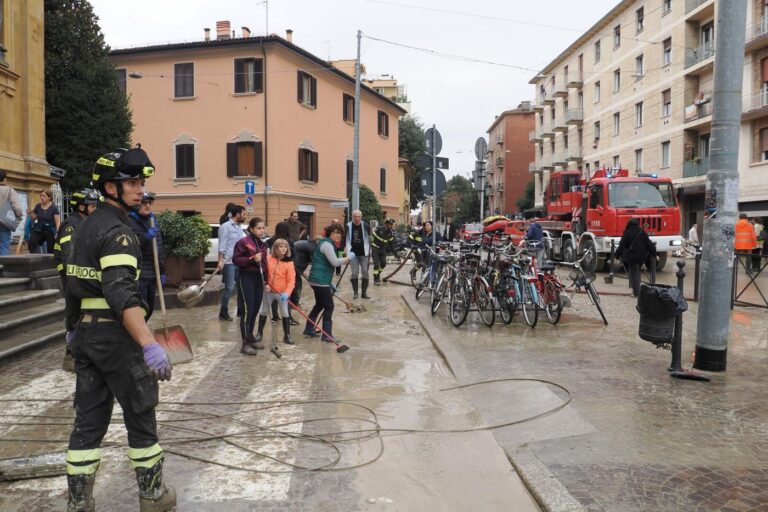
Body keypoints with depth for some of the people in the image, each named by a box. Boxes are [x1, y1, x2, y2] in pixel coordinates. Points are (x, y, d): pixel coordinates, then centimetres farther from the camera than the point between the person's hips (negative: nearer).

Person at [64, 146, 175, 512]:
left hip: (85, 334, 9)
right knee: (141, 417, 6)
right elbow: (122, 294, -30)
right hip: (116, 335, -9)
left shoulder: (85, 227, 13)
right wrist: (149, 344, -38)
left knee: (88, 420, 12)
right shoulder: (117, 231, -17)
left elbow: (75, 284, 20)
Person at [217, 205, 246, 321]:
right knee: (229, 288, -4)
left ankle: (240, 311, 21)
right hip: (229, 262, -8)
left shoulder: (240, 226, 14)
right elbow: (222, 246, -13)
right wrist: (220, 261, -20)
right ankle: (223, 313, 7)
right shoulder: (225, 227, -9)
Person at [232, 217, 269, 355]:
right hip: (246, 278, -7)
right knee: (247, 311, -6)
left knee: (255, 311, 12)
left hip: (259, 279, 7)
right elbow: (235, 259, -12)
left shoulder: (263, 245, 13)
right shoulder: (243, 242, -9)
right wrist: (252, 259, -23)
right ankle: (245, 343, -1)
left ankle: (250, 337, 26)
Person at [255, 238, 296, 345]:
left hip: (282, 293, -2)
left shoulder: (289, 262, -12)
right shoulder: (268, 258, -7)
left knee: (285, 314, 1)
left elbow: (291, 280, -15)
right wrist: (265, 284, -8)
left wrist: (287, 293, -25)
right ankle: (260, 333, 28)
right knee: (264, 312, 13)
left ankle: (287, 335, 12)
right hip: (269, 291, 2)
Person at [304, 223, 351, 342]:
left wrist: (330, 283, 24)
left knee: (319, 305, 21)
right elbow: (335, 262, -26)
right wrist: (348, 258, -11)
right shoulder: (327, 244, -14)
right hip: (320, 281, -10)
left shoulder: (329, 244, 19)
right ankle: (327, 335, 2)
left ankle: (308, 329, 31)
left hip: (318, 280, 10)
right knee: (329, 306, -4)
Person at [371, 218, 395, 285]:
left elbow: (390, 243, 9)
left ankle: (378, 274, 29)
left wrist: (394, 251, 8)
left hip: (382, 249, 5)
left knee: (383, 263, 2)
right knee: (376, 264, -9)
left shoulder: (390, 232, -1)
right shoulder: (379, 229, -18)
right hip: (375, 248, -5)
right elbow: (372, 236, -12)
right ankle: (376, 279, 0)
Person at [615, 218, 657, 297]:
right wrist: (654, 254, 11)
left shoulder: (627, 233, -7)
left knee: (634, 273, 0)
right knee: (637, 272, 17)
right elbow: (649, 244, 5)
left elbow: (622, 246, -7)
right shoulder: (642, 232, 3)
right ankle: (636, 289, 17)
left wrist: (617, 255, 2)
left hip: (632, 257, -4)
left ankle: (636, 292, -3)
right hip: (642, 257, 4)